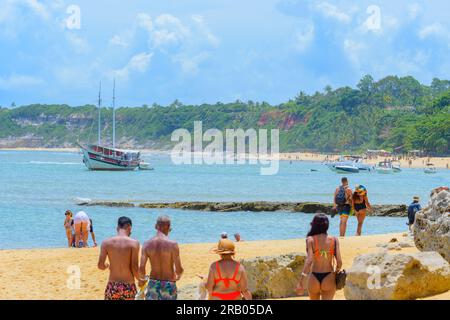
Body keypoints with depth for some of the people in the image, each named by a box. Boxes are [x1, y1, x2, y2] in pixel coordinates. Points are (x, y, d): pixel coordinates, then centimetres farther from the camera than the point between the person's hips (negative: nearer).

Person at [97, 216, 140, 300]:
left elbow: (100, 265, -3)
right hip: (128, 287, -1)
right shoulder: (133, 243, -8)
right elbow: (134, 268, -9)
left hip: (112, 286, 1)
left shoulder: (106, 242, -2)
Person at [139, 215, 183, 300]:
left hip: (153, 284, 3)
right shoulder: (172, 244, -12)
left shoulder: (147, 244, -3)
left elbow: (141, 268, -8)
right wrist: (178, 276, 11)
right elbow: (179, 270, -13)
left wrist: (141, 279, 13)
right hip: (169, 285, -3)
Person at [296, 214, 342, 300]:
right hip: (329, 279, 0)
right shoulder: (334, 240, -1)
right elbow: (339, 262, -6)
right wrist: (336, 273, 15)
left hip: (314, 278, 0)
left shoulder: (311, 240, -5)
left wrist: (301, 282, -18)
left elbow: (309, 261, -16)